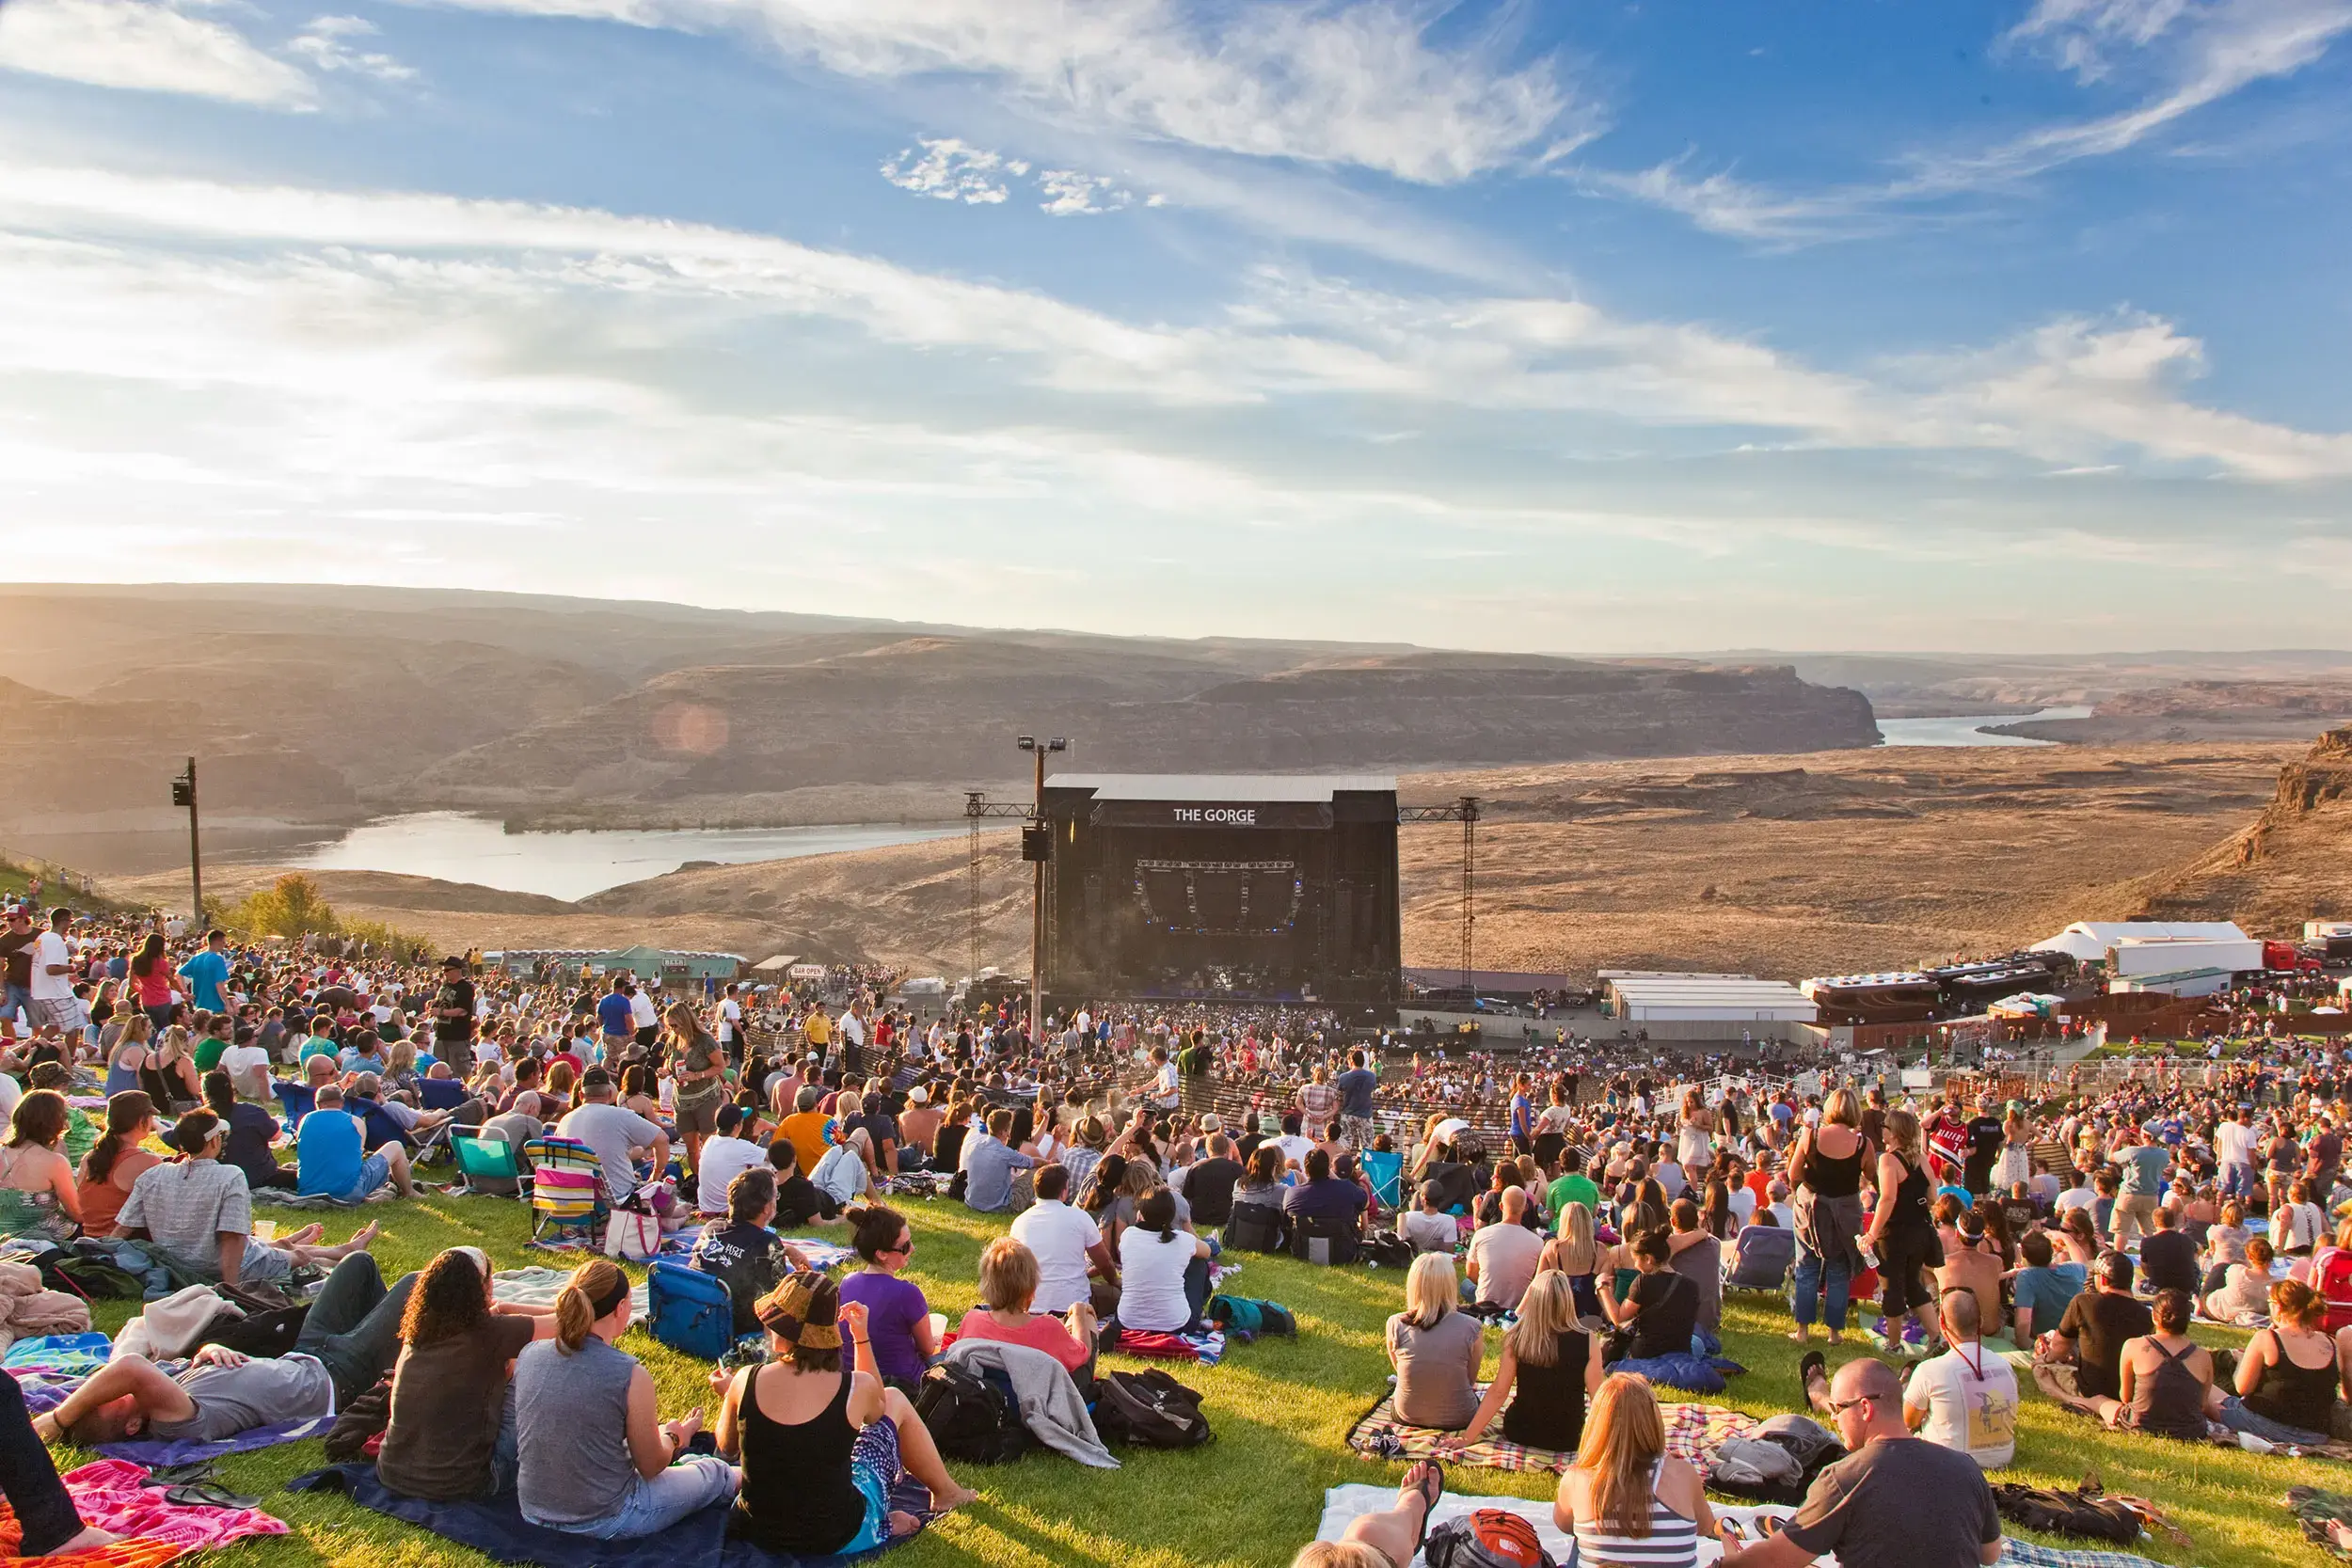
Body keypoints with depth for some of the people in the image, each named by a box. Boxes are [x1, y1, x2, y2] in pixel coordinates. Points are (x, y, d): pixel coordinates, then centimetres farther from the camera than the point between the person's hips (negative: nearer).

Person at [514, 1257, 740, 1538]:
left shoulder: (528, 1354, -9)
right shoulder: (631, 1375, -24)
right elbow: (651, 1466, -10)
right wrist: (674, 1436, 13)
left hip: (534, 1511, 5)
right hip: (603, 1522, -5)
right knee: (717, 1473, 21)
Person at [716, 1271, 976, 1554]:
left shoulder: (746, 1381, -16)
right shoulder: (855, 1388, -18)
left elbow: (726, 1446, 4)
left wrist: (728, 1395, 21)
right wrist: (861, 1337, 8)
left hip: (758, 1531, 2)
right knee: (895, 1400, 17)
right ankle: (945, 1492, 36)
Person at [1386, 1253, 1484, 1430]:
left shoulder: (1395, 1325, -16)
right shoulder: (1471, 1328, -20)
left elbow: (1399, 1369, 3)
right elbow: (1471, 1379, -4)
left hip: (1407, 1416, 2)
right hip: (1457, 1419, -2)